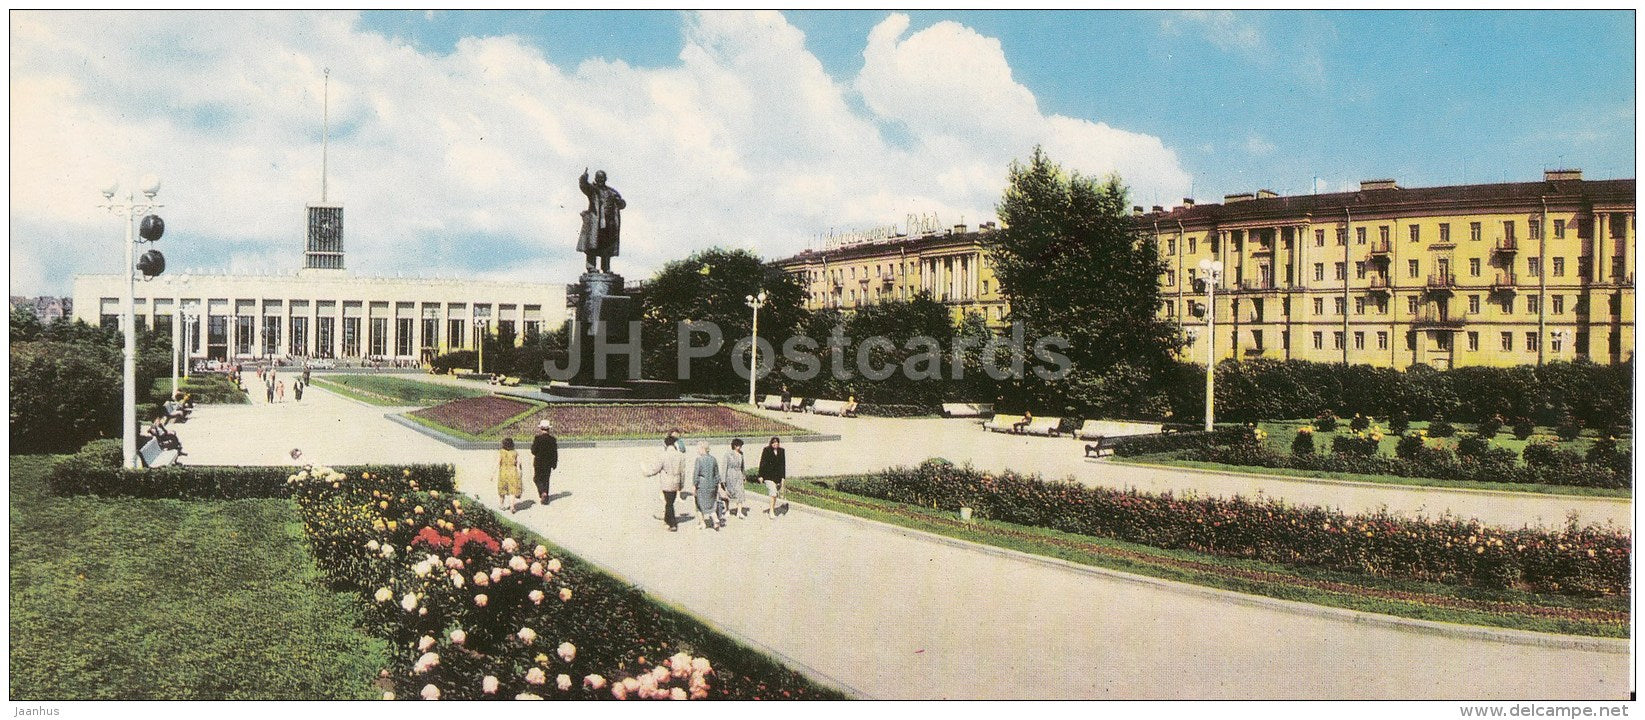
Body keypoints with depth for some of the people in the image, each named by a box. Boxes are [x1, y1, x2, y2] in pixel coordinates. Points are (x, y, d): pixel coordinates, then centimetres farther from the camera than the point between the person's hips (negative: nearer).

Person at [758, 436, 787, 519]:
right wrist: (761, 475, -5)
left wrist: (783, 477, 8)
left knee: (775, 494, 10)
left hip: (778, 476, 4)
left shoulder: (781, 451, 7)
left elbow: (783, 464, 11)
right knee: (773, 494, -14)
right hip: (768, 476, -4)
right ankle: (771, 512, -9)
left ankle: (772, 510, 24)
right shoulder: (766, 450, -5)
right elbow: (762, 463, -3)